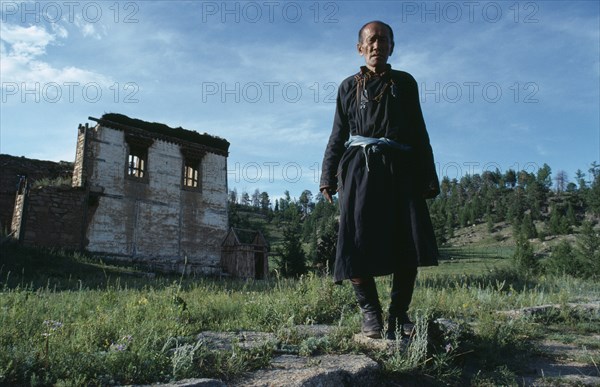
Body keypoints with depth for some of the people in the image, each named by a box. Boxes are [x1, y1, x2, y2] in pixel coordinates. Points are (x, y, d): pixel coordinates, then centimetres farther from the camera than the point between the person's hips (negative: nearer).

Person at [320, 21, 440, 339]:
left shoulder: (405, 83, 18)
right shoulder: (349, 86, 17)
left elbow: (419, 133, 15)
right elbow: (338, 135, 14)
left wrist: (429, 176, 8)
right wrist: (328, 175, 4)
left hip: (401, 169, 1)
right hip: (360, 167, -1)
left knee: (410, 244, -9)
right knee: (357, 244, -11)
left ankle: (399, 313, 5)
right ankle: (369, 310, 4)